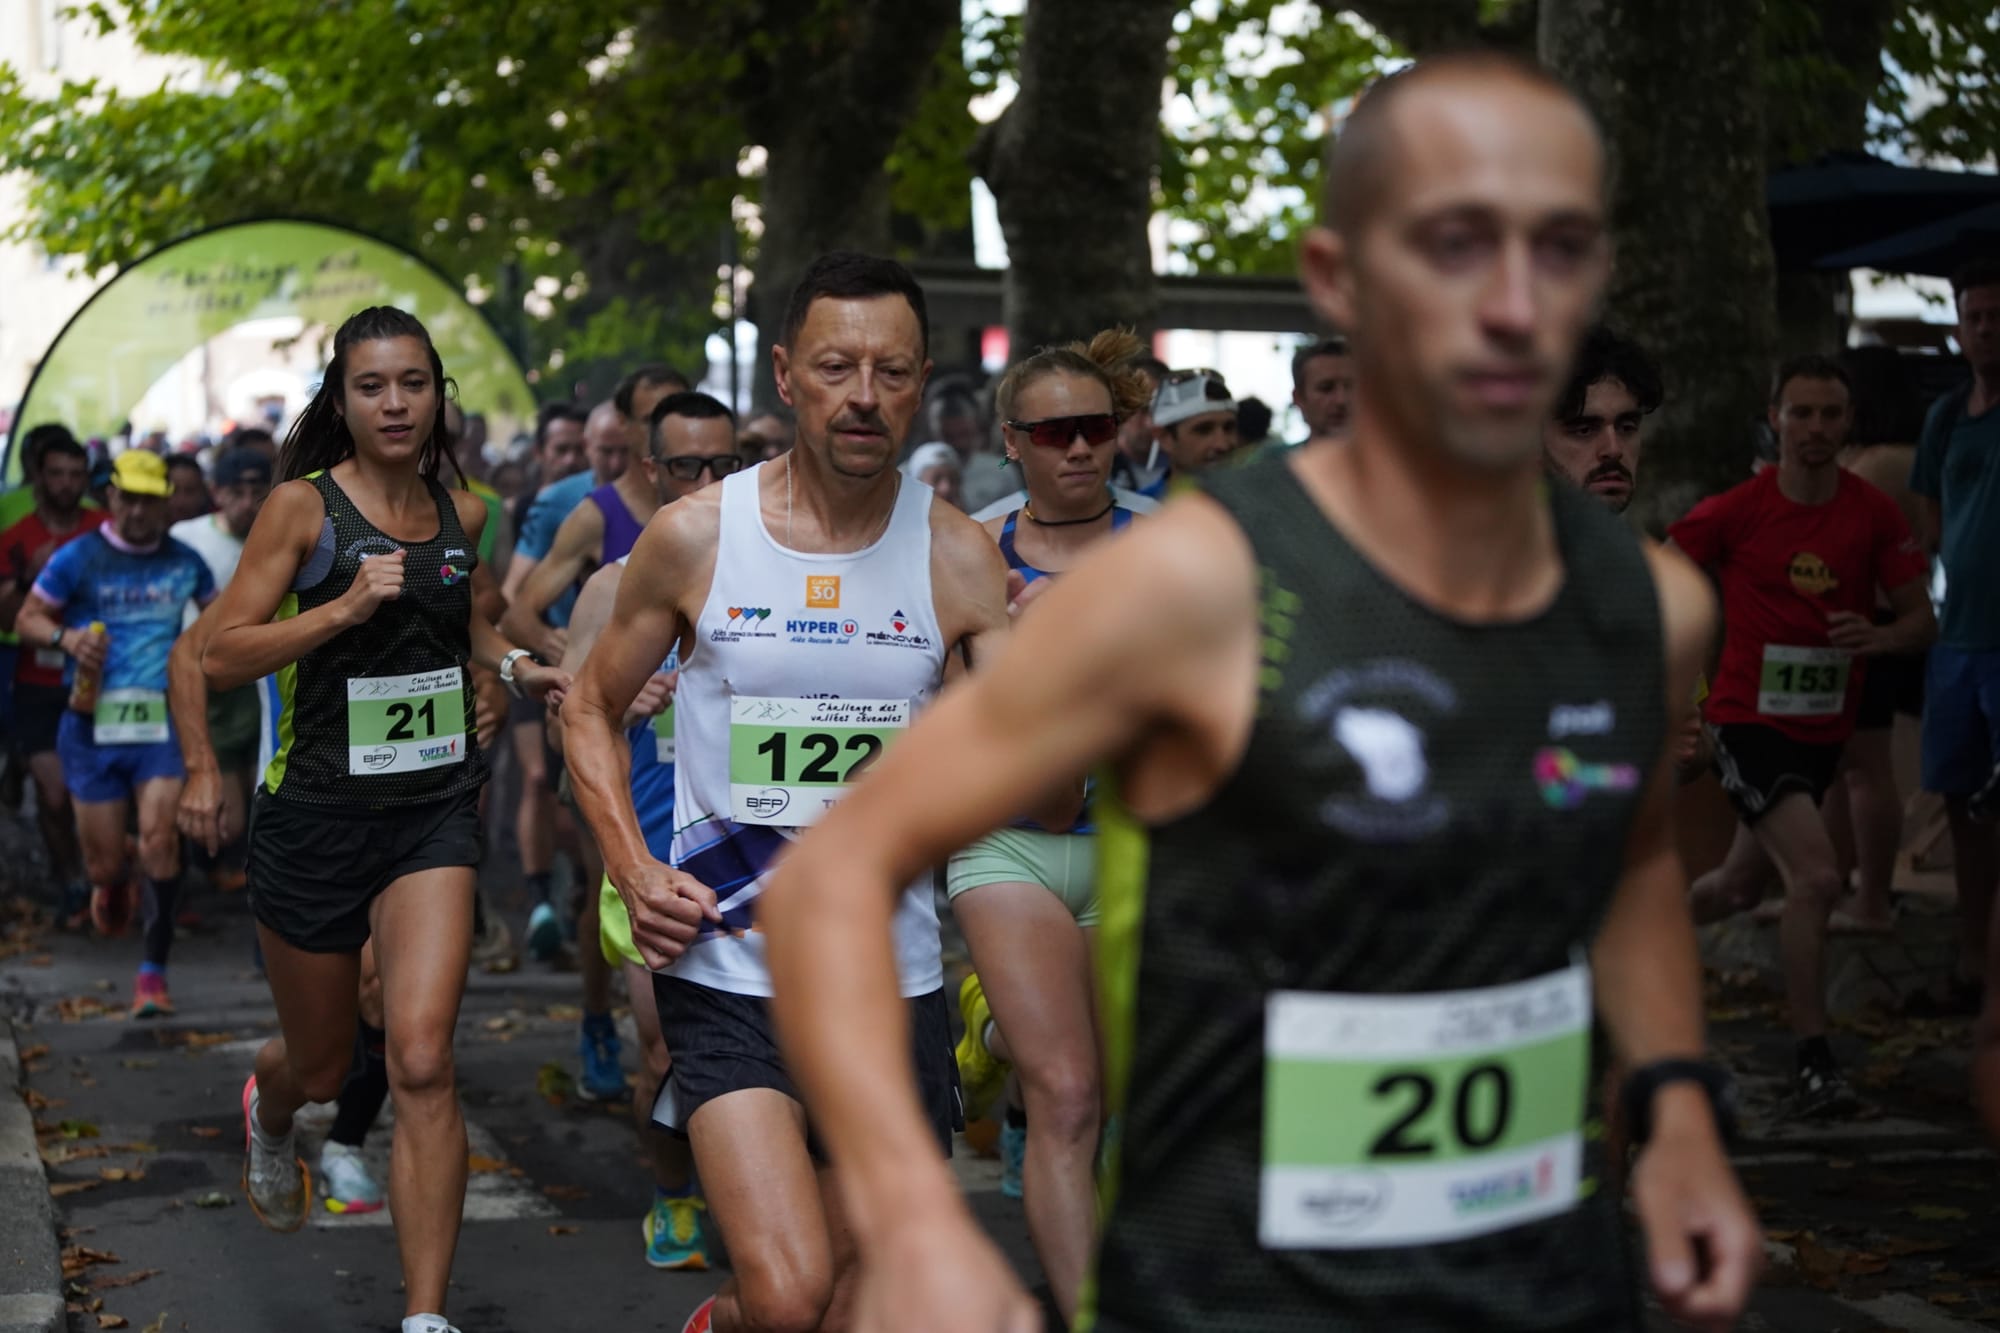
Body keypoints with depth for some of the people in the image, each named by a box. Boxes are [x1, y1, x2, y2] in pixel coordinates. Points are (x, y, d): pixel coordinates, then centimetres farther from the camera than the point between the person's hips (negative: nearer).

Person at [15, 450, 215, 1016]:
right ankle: (111, 882, 44)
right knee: (104, 859, 3)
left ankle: (154, 970, -8)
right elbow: (27, 618, 7)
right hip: (92, 721, 0)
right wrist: (66, 636, -14)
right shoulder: (78, 558, 1)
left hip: (162, 720, 0)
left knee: (159, 837, -17)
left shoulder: (185, 562, 8)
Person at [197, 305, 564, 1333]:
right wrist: (344, 606, -21)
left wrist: (513, 664, 8)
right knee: (322, 1066, 15)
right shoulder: (302, 505, -6)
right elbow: (221, 657, -11)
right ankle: (268, 1109, 55)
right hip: (317, 812, -2)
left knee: (422, 1062, -16)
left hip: (433, 812, 2)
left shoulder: (462, 514, 6)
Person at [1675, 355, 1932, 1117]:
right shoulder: (1734, 513, -11)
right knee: (1816, 878, -21)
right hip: (1746, 723, -5)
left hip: (1825, 731, 5)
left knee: (1739, 888, 20)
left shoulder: (1875, 515, -3)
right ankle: (1813, 1065, -13)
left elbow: (1922, 620, 0)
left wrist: (1880, 637, -22)